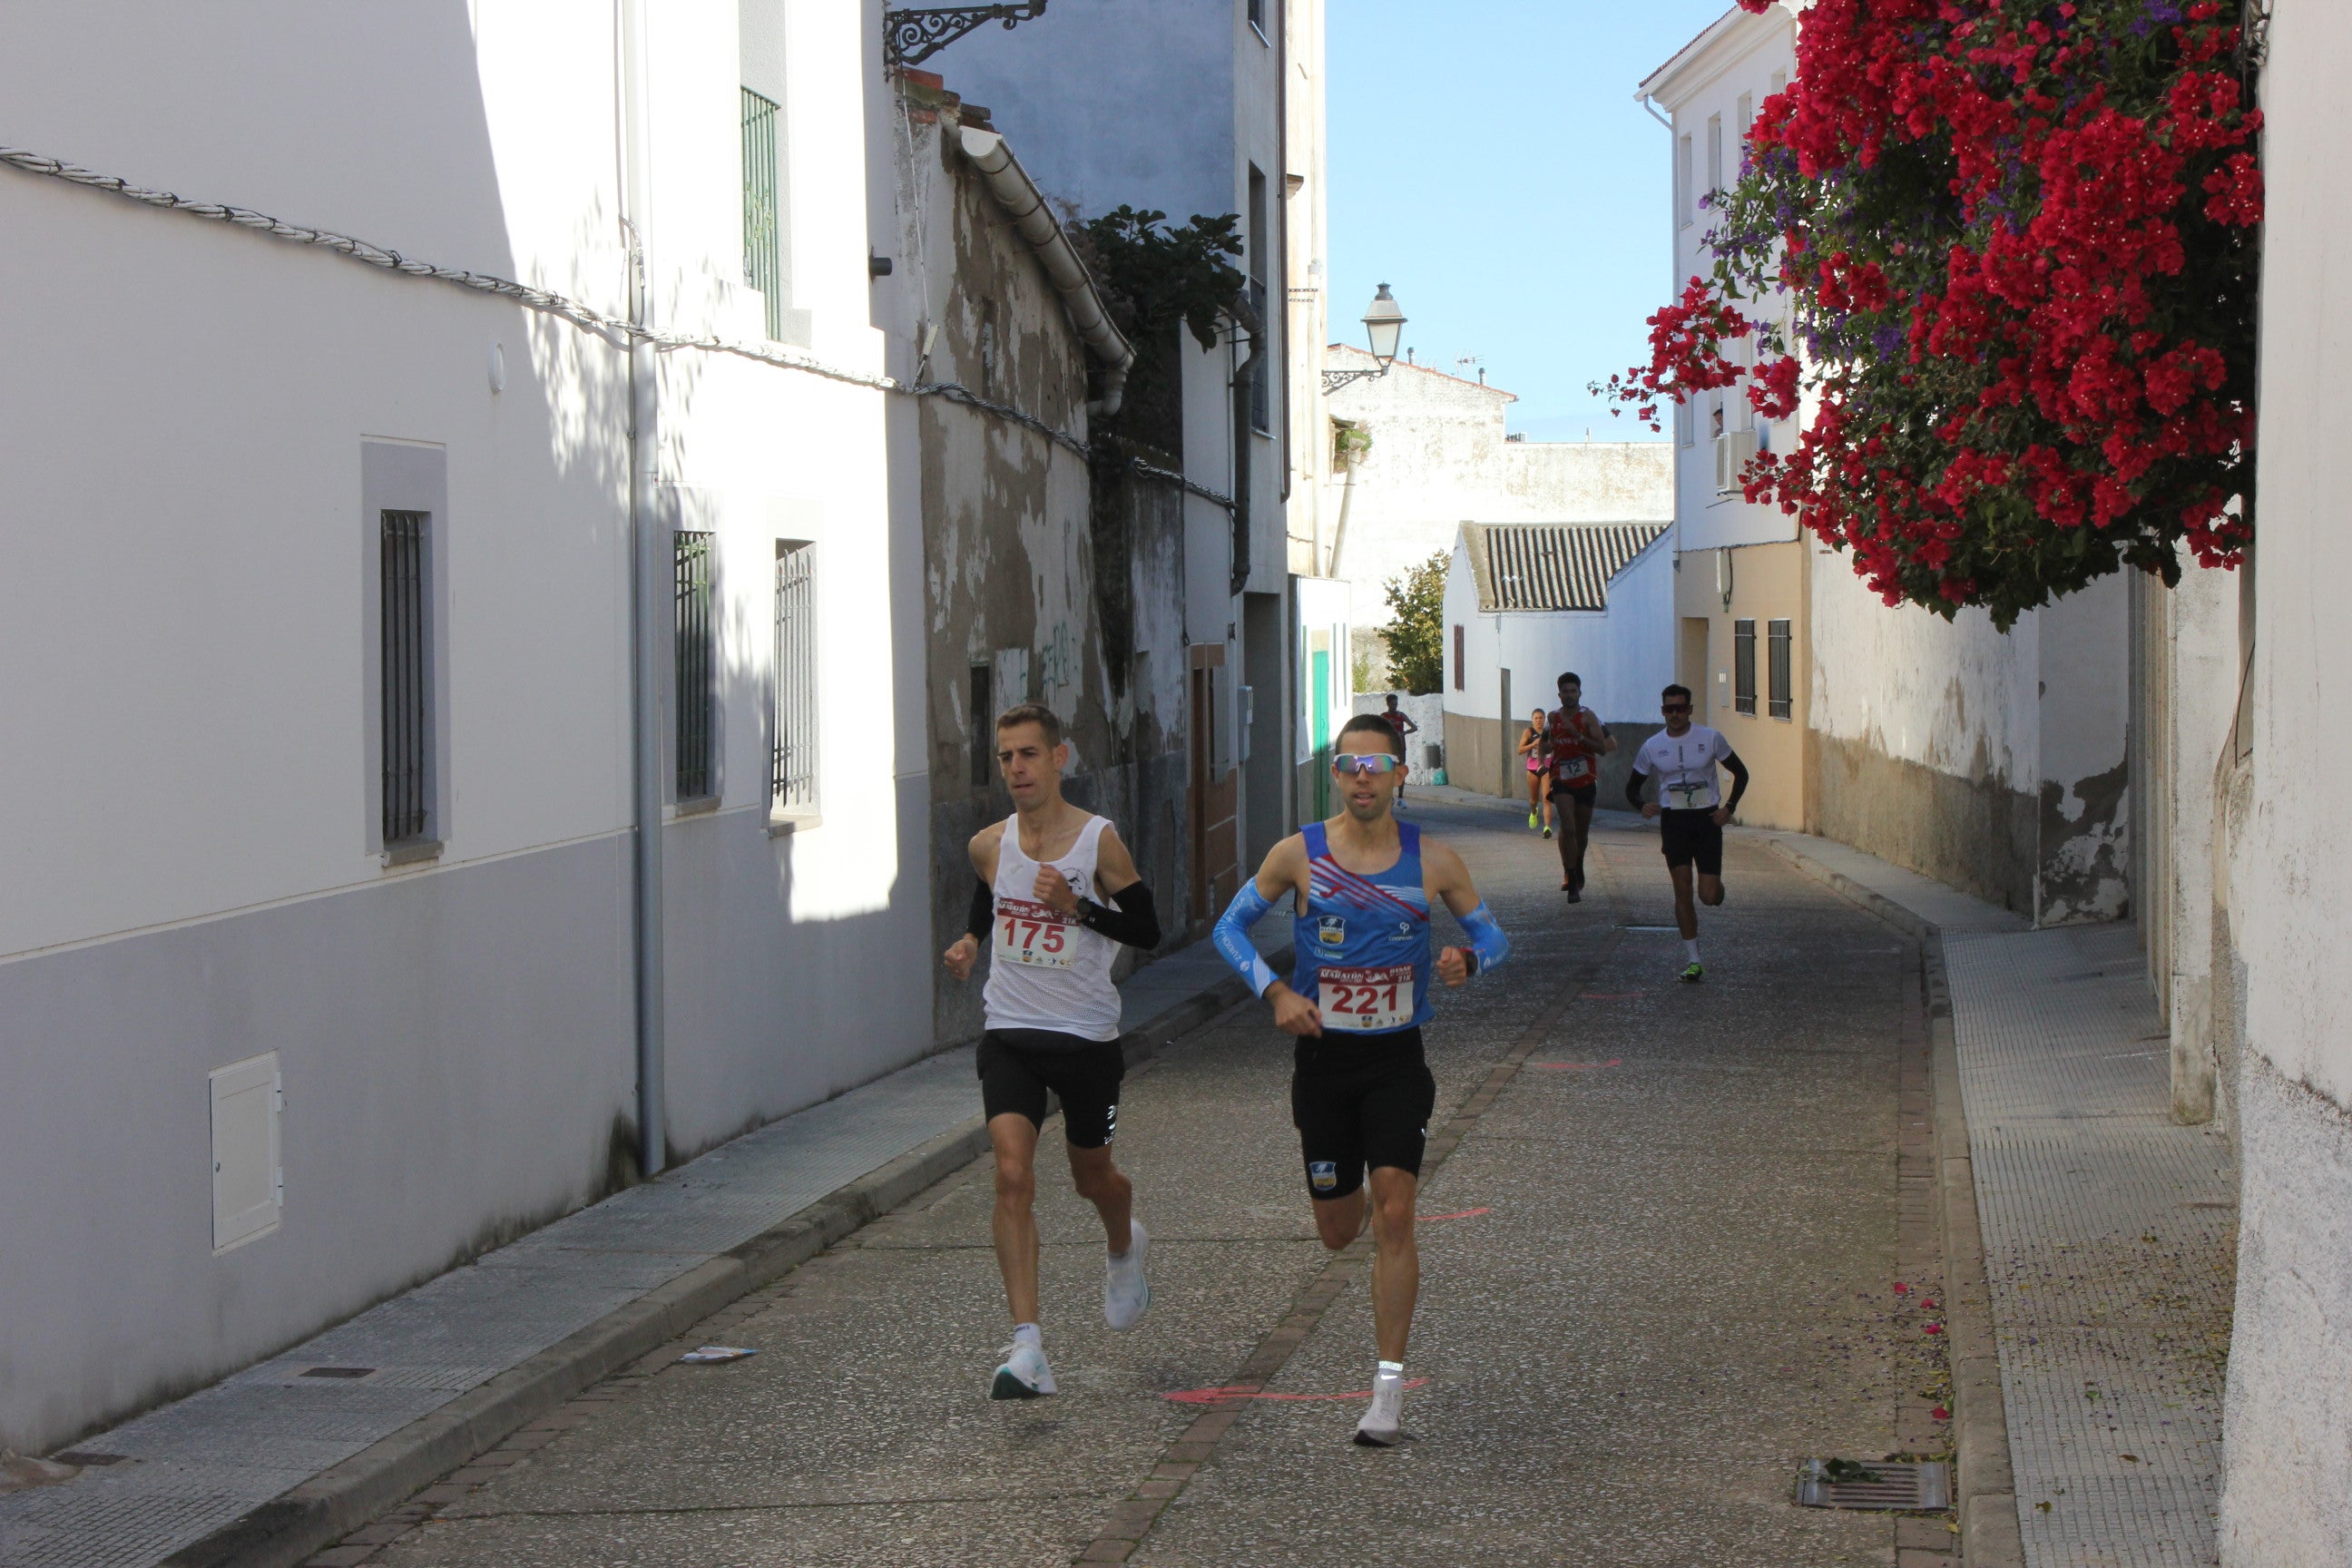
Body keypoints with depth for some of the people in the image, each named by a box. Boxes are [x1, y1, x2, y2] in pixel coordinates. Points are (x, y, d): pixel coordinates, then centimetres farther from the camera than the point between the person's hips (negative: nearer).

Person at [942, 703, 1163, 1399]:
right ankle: (1027, 1347, -20)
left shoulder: (1099, 840, -11)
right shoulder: (989, 845, 1)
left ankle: (1124, 1249, 55)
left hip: (1087, 1036, -2)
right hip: (1010, 1035, 2)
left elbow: (1147, 929, -9)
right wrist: (968, 943, 2)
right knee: (1013, 1176, -16)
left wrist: (1076, 905, -22)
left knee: (1092, 1176, 17)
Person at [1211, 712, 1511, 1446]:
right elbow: (1230, 927, 4)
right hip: (1323, 1056, 1)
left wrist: (1468, 958, -17)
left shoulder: (1432, 860, -3)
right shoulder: (1299, 854, -5)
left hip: (1397, 1060, -1)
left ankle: (1389, 1386, -7)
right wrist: (1275, 991, -12)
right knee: (1338, 1231, 9)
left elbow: (1493, 935, 7)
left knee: (1393, 1215, -13)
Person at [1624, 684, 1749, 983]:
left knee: (1709, 896, -6)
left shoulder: (1711, 739, -2)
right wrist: (1641, 806, -11)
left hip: (1707, 819, -1)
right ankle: (1692, 961, 1)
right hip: (1673, 821, 1)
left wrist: (1729, 807, -5)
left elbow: (1740, 773, 7)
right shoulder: (1652, 747, 2)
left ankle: (1717, 887, 34)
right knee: (1682, 891, -5)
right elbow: (1632, 787, 12)